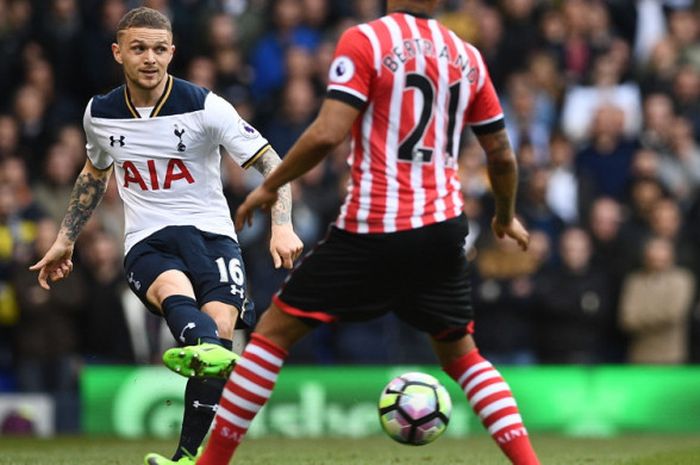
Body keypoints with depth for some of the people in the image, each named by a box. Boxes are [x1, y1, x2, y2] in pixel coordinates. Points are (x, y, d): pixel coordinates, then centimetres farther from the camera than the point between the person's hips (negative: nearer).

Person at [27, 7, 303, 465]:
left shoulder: (205, 106, -6)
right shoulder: (100, 114, 6)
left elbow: (270, 163, -4)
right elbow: (94, 174, 28)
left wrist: (282, 225, -19)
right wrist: (65, 240, 32)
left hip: (210, 233, -1)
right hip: (146, 242, 1)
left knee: (219, 326, -26)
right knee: (173, 287, -35)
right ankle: (204, 348, -70)